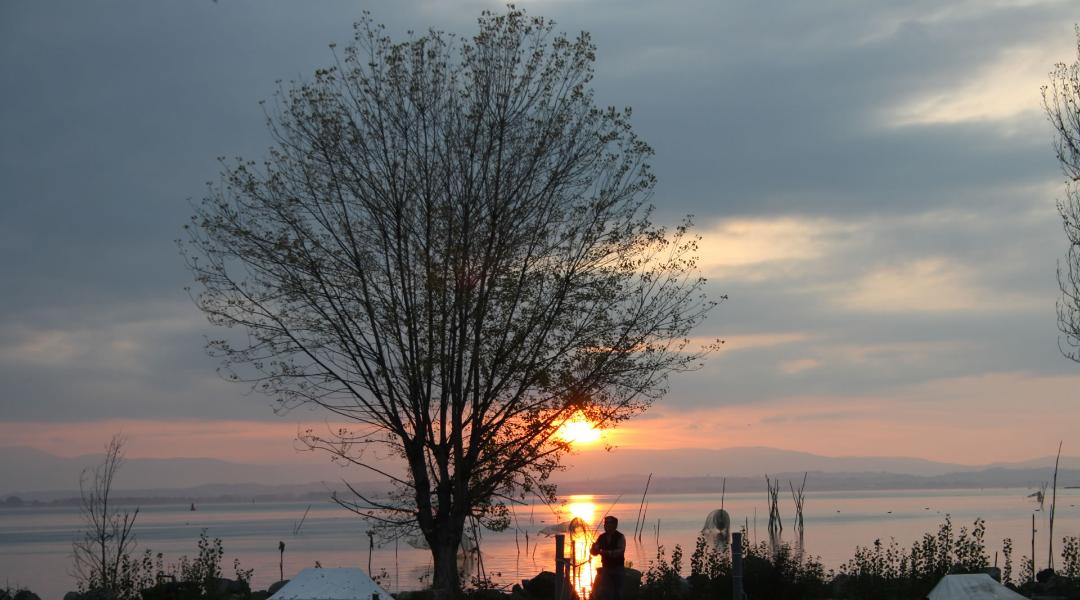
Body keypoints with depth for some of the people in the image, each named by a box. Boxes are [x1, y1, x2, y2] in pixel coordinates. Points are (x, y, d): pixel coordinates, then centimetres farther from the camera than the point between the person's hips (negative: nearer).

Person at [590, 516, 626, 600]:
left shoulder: (620, 537, -10)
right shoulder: (602, 537, 2)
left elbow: (620, 551, -25)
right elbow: (594, 552, 1)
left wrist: (606, 552, -36)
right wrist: (594, 548, -23)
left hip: (617, 569, -3)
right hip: (606, 568, 3)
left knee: (618, 592, 4)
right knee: (603, 592, -1)